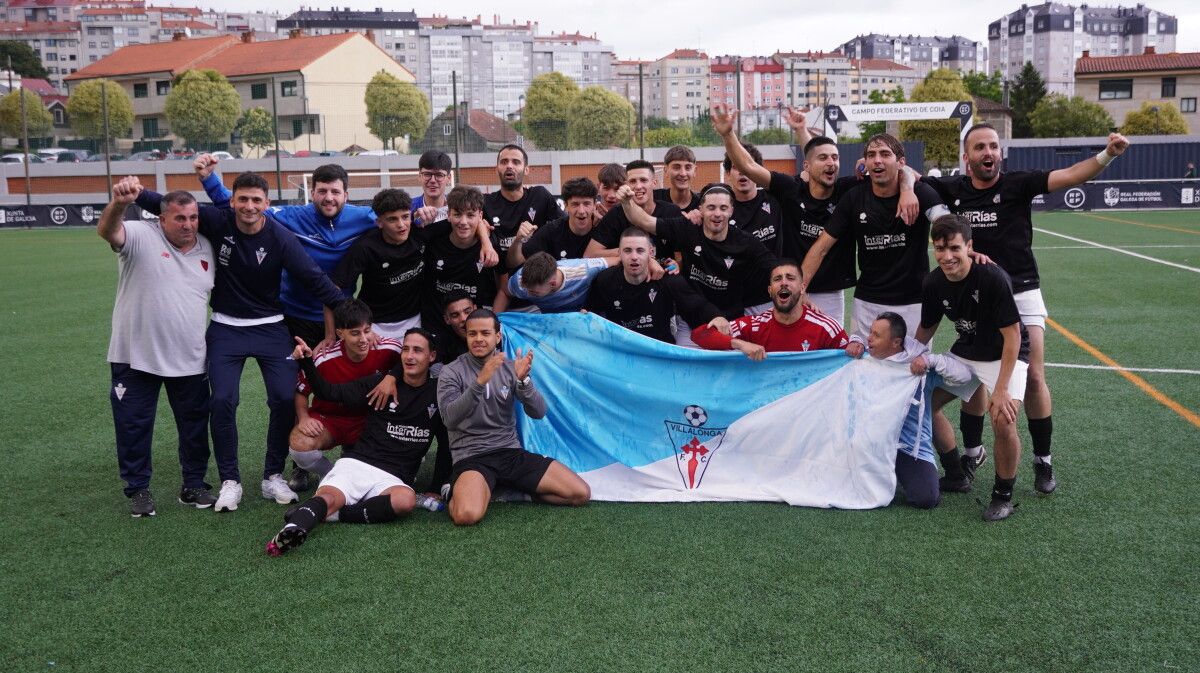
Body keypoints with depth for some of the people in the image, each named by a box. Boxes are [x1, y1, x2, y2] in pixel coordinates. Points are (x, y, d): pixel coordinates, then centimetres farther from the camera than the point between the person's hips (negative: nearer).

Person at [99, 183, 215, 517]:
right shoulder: (141, 236, -10)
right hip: (136, 356, -4)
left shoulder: (207, 248, 6)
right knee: (134, 426, 6)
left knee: (195, 425, 11)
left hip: (189, 359, 4)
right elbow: (106, 231, -31)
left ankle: (194, 484, 27)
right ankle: (138, 489, 21)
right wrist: (118, 203, -52)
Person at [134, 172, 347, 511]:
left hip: (270, 327, 0)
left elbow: (313, 277, -15)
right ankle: (229, 481, 8)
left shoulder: (280, 237, -14)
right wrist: (139, 193, -16)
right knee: (223, 401, -8)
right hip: (226, 328, 1)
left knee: (286, 398, -9)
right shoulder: (217, 222, -10)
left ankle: (273, 476, 10)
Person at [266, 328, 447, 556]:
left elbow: (446, 443, 18)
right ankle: (293, 529, -58)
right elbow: (330, 392, 5)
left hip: (394, 477, 0)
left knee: (406, 499, -36)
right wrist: (307, 362, -10)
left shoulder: (437, 394, 11)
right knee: (328, 496, -33)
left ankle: (332, 513, -32)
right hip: (356, 462, 0)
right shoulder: (381, 383, 9)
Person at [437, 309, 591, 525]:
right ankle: (456, 494, 1)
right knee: (467, 515, -35)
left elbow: (538, 413, -3)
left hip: (512, 452, 4)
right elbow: (450, 419, -18)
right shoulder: (451, 373, -2)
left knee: (581, 493, -8)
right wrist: (480, 382, -31)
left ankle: (518, 489, 12)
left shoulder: (510, 367, 7)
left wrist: (523, 380, -22)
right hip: (472, 458, -4)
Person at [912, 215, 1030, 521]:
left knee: (1003, 419, -27)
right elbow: (926, 328, 6)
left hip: (1006, 355, -6)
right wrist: (917, 356, -15)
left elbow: (1012, 335, -24)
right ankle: (958, 475, 22)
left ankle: (1003, 495, -2)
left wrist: (1001, 390, -27)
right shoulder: (933, 283, -11)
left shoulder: (993, 278, -29)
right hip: (965, 352, 7)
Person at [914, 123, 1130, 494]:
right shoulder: (953, 188, -2)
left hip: (1021, 294, -2)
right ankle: (972, 451, 27)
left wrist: (1107, 154, -34)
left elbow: (1071, 175, -17)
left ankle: (1043, 460, 11)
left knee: (1033, 375, -4)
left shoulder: (1018, 183, -7)